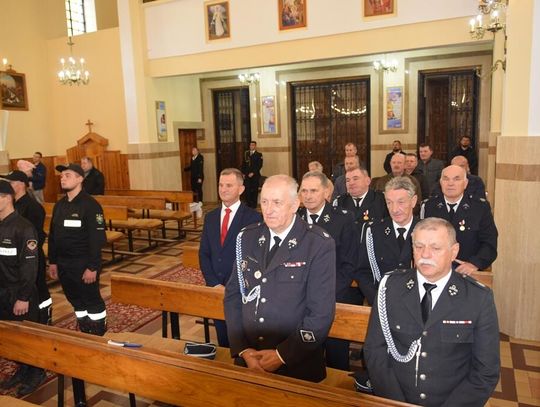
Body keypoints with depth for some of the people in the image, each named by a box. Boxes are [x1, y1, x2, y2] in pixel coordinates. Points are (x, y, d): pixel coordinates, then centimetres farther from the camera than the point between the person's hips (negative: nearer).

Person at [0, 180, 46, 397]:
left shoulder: (23, 228, -17)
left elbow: (29, 265, -18)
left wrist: (23, 297, -19)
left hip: (20, 293, -6)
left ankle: (36, 373, 27)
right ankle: (22, 369, 36)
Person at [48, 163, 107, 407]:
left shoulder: (90, 205, -15)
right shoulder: (59, 205, 9)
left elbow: (97, 239, -18)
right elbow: (53, 235, 15)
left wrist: (92, 267, -20)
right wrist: (52, 262, 13)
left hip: (84, 265, -7)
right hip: (64, 265, 7)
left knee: (93, 303, 4)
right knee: (77, 303, 17)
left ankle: (99, 338, 19)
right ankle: (85, 334, 32)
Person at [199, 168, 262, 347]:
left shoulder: (253, 217, -8)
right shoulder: (210, 217, 8)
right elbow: (204, 254, 6)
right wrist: (214, 284, -5)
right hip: (216, 288, 5)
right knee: (223, 339, 16)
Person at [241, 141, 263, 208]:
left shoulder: (259, 155, 3)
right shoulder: (246, 154, 15)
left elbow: (259, 165, -5)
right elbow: (243, 164, 16)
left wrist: (253, 173, -12)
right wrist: (243, 173, 5)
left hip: (255, 175, -3)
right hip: (247, 175, 3)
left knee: (254, 190, -1)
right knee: (247, 190, -3)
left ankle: (254, 205, 5)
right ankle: (248, 204, 4)